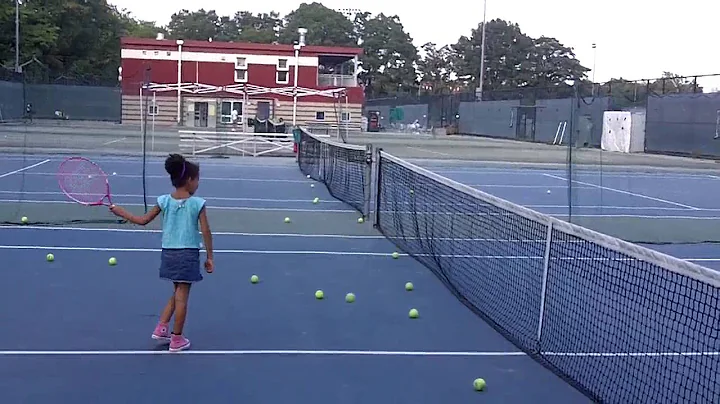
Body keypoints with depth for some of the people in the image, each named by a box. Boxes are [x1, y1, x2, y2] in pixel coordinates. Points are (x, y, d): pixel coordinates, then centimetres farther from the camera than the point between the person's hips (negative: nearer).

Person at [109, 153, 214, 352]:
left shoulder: (164, 201, -1)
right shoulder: (197, 203, -10)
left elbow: (143, 220, 3)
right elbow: (206, 232, -9)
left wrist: (120, 211, 16)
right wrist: (209, 257, -1)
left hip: (168, 252, 5)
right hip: (188, 254, -4)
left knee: (177, 292, 23)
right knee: (182, 295, 3)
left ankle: (161, 328, 23)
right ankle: (177, 339, 11)